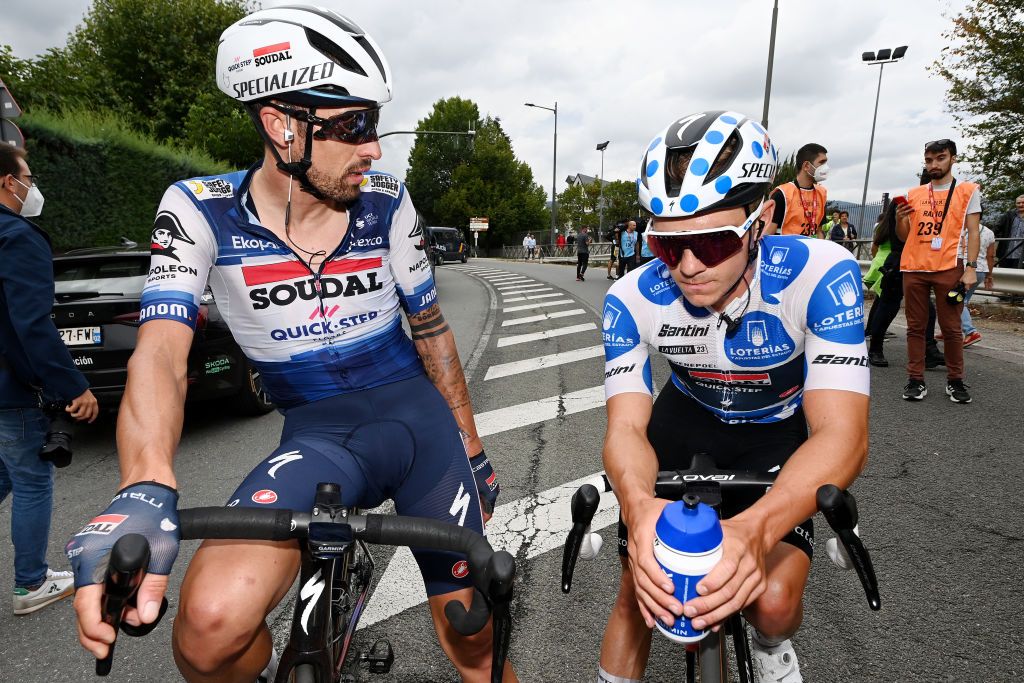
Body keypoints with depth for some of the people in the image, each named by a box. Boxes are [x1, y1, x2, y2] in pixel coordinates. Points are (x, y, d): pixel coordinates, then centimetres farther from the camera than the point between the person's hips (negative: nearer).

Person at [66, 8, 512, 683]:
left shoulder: (386, 204, -6)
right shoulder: (200, 210, -9)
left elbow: (432, 329, 3)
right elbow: (161, 350, -20)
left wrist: (472, 450, 8)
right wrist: (146, 493, -39)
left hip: (416, 412, 2)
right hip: (317, 432, -1)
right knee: (211, 625, -27)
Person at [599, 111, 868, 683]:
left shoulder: (821, 274, -31)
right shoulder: (632, 299, -25)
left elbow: (842, 433, -36)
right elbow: (626, 426, -27)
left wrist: (755, 528, -55)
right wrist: (639, 505, -51)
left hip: (779, 431, 0)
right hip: (687, 417, 1)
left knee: (773, 602, -17)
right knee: (641, 592, -5)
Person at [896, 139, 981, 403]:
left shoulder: (968, 191, 7)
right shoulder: (914, 194, 13)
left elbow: (972, 232, 3)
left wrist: (971, 267, -8)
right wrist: (899, 218, -5)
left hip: (949, 269, -2)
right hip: (914, 269, 3)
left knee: (951, 328, 1)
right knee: (915, 327, 3)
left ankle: (955, 381, 11)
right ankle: (916, 380, 7)